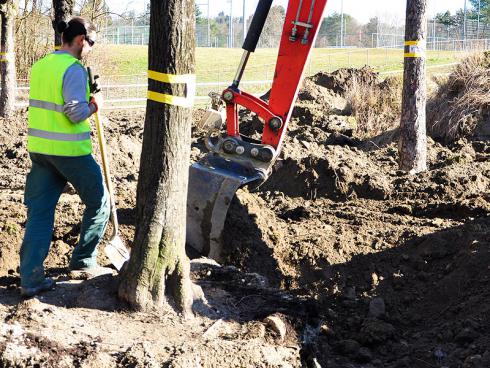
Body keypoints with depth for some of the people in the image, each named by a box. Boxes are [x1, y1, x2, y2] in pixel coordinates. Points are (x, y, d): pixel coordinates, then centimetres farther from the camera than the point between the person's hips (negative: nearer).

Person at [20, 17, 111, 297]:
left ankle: (31, 279, 2)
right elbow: (77, 113, -21)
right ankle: (84, 261, 21)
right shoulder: (74, 69, -15)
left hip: (39, 147, 7)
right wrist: (95, 106, -2)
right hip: (69, 150, -7)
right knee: (98, 202, 13)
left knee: (40, 212, 7)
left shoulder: (40, 66, 10)